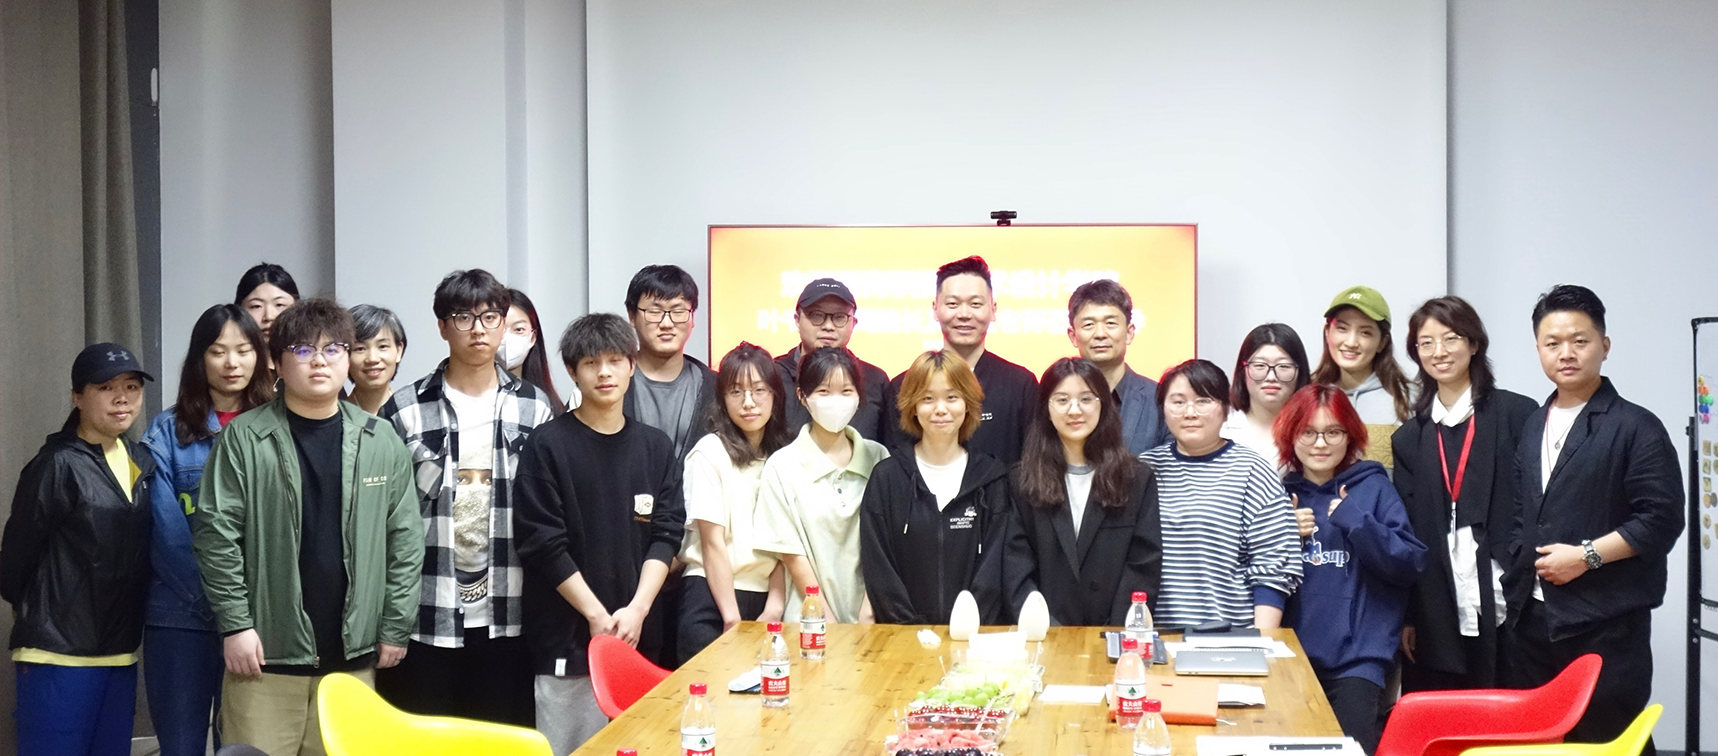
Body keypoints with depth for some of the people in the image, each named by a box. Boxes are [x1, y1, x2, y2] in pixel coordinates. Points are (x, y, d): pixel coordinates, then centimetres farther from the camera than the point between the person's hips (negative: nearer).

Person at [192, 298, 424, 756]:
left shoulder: (381, 442, 5)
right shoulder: (244, 439, -2)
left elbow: (405, 540, 6)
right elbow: (217, 535, -5)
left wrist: (395, 627, 3)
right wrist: (235, 624, -9)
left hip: (353, 655, 2)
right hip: (267, 654, -2)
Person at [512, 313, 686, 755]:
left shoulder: (656, 448, 9)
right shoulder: (548, 446, -2)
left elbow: (667, 535, 4)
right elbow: (543, 544, -7)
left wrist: (637, 609, -9)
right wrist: (597, 615, -10)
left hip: (639, 635, 3)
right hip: (567, 638, -3)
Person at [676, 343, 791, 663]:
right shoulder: (709, 452, -6)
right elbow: (713, 542, -8)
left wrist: (775, 608, -7)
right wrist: (733, 618, -11)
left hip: (767, 597, 4)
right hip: (713, 597, -4)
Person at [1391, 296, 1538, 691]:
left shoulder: (1517, 415, 2)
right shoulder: (1409, 438, 13)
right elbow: (1406, 532, 12)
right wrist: (1406, 618, 7)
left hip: (1504, 612, -3)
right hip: (1437, 619, 3)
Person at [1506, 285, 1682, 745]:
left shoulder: (1635, 427, -5)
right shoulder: (1531, 427, 16)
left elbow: (1662, 519, -12)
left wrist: (1587, 555, -16)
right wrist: (1517, 578, 7)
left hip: (1607, 625, -6)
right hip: (1533, 620, 7)